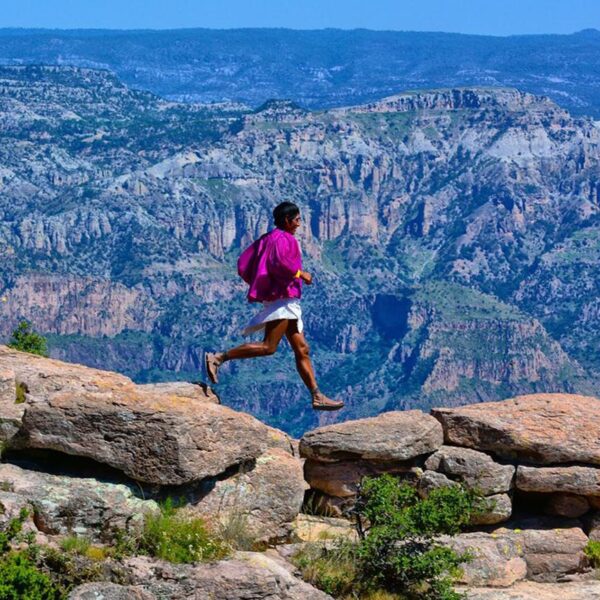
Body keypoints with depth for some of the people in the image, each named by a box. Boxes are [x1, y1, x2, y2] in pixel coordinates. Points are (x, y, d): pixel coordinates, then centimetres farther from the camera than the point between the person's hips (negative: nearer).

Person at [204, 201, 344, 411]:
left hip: (288, 302, 11)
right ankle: (218, 358, -19)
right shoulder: (283, 238, -7)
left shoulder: (266, 239, 19)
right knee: (268, 347, -19)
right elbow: (279, 262, -27)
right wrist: (300, 274, -14)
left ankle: (317, 397, 5)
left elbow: (242, 265, 16)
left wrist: (256, 284, 21)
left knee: (302, 350, 7)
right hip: (282, 297, -11)